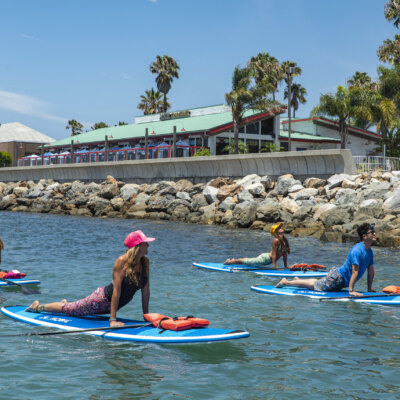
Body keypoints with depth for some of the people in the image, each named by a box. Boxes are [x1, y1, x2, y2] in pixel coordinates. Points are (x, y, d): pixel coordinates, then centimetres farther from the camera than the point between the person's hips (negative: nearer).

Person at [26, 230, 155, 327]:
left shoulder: (145, 262, -9)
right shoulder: (121, 261, -29)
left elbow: (145, 291, -3)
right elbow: (116, 291, -31)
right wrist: (112, 319, -32)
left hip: (114, 305, 7)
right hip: (102, 299, -7)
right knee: (69, 309, 10)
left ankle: (65, 303, 53)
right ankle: (38, 306, 32)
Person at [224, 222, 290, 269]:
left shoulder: (284, 240, -1)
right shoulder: (276, 240, -27)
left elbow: (284, 253, 6)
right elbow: (274, 254, -28)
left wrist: (286, 266, 5)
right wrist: (274, 267, -29)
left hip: (268, 260, 9)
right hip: (265, 259, -8)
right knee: (246, 261, 7)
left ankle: (233, 261, 43)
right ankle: (230, 261, 26)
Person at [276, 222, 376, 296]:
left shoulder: (369, 251, 3)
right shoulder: (357, 251, -27)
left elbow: (371, 271, 11)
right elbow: (354, 272, -30)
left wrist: (369, 289, 9)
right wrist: (351, 290, -32)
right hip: (337, 277, -9)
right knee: (315, 285, 2)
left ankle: (298, 280, 40)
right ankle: (286, 282, 13)